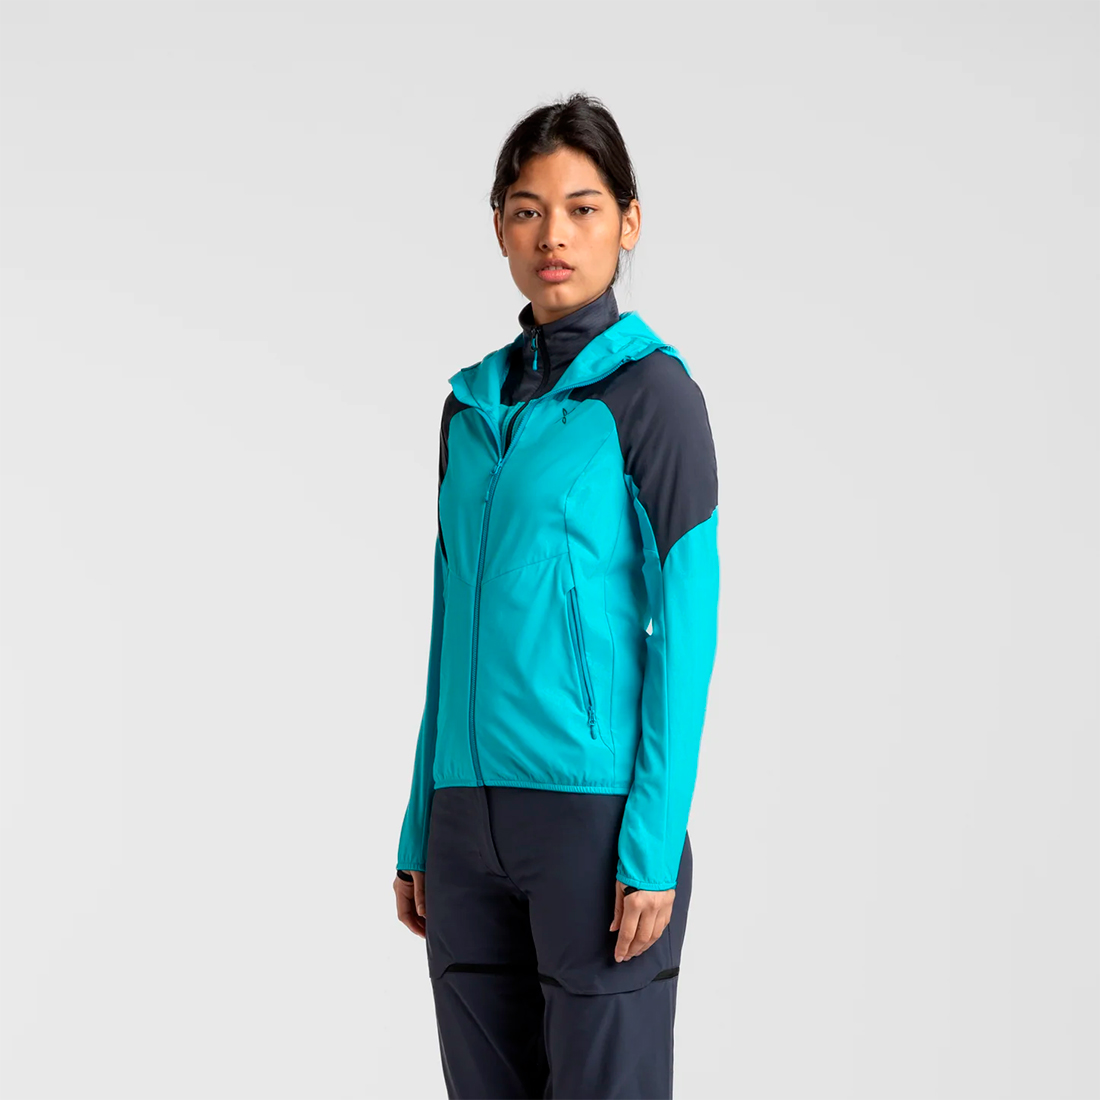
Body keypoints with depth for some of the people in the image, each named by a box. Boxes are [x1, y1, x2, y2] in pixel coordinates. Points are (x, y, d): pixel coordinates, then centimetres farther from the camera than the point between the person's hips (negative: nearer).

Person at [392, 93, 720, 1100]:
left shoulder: (652, 392, -5)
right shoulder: (473, 405, 13)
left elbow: (684, 629, -9)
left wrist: (654, 847, -14)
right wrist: (421, 830, 12)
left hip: (597, 814, -6)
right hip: (471, 817, 6)